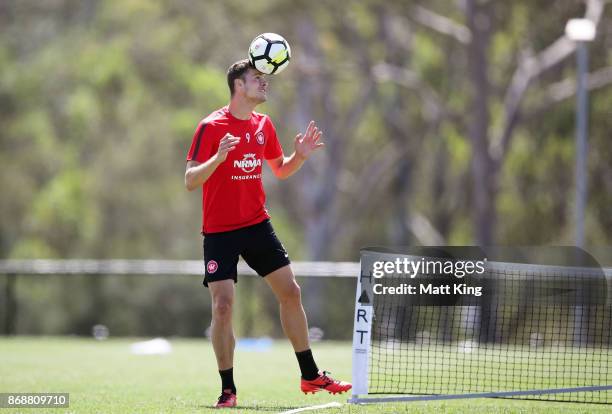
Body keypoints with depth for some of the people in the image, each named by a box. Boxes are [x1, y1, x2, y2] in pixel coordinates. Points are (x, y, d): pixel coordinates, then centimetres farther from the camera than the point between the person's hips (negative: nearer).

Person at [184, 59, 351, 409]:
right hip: (220, 231, -6)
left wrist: (300, 156, -1)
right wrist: (218, 158, -32)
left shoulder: (264, 125, 6)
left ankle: (310, 375, 16)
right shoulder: (211, 127, -12)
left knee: (291, 292, 4)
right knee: (223, 305, -11)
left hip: (257, 225, 6)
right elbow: (190, 181, -15)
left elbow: (280, 170, 19)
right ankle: (228, 390, 0)